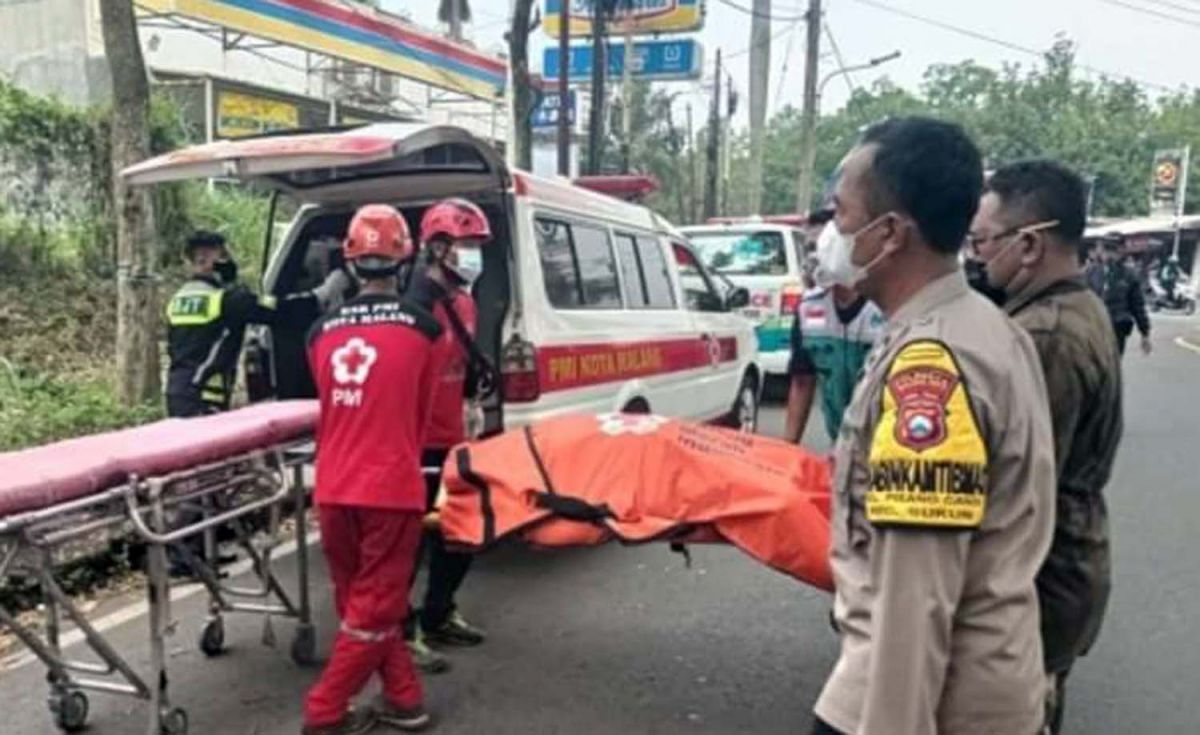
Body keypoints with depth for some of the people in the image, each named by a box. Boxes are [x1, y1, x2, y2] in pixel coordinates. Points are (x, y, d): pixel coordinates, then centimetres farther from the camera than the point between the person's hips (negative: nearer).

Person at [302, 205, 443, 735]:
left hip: (333, 489, 4)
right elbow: (420, 414, 7)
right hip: (391, 487, -4)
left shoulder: (322, 331, 5)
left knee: (360, 602, 19)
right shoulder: (423, 328, -4)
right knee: (375, 609, 9)